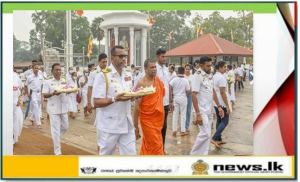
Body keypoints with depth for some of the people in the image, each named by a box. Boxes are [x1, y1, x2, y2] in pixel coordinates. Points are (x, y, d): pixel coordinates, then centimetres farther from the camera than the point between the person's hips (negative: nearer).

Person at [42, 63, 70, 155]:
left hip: (63, 108, 5)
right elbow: (44, 95, -6)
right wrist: (53, 93, -24)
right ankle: (57, 151, 5)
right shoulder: (48, 82, -4)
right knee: (56, 129, -3)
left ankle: (55, 138, 43)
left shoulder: (64, 81, 8)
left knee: (65, 127, 15)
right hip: (53, 108, -5)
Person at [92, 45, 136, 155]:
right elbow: (97, 103, -15)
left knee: (130, 154, 6)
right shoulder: (102, 75, -12)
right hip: (109, 125, -5)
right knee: (106, 154, 12)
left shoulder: (128, 74, 8)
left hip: (126, 123, 5)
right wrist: (115, 99, -28)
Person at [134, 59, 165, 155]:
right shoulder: (141, 84, -12)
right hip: (147, 119, -6)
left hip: (158, 118, 6)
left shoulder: (158, 80, 7)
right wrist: (136, 126, -13)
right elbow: (137, 105, -13)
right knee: (156, 145, -3)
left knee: (147, 146, 15)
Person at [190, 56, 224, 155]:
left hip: (210, 110, 8)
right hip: (202, 110, -8)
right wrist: (198, 114, -22)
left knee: (207, 133, 11)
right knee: (205, 134, -10)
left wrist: (219, 106, 12)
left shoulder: (209, 75, 9)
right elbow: (194, 96, -19)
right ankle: (193, 154, 7)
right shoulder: (197, 76, -16)